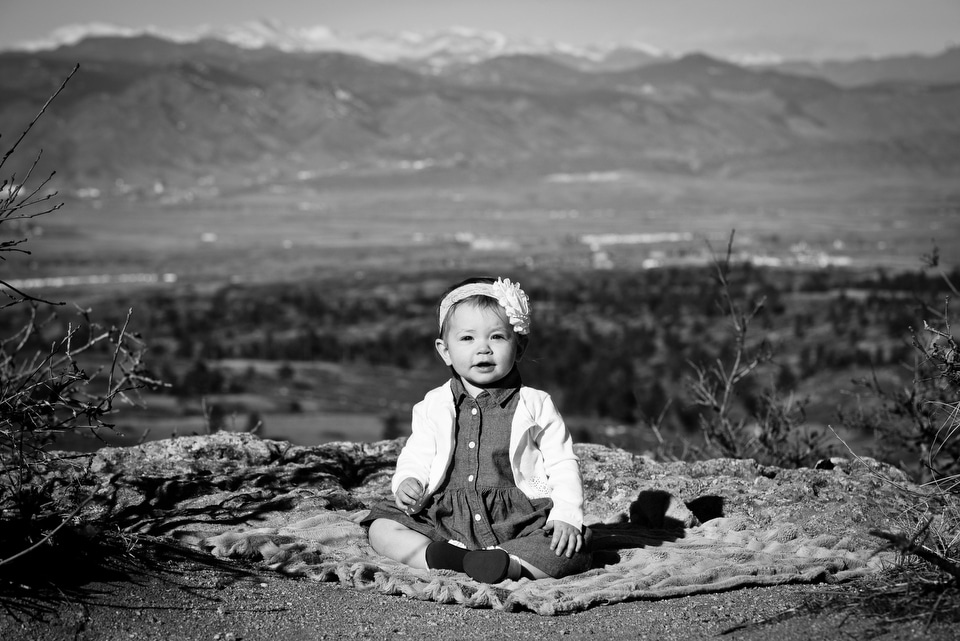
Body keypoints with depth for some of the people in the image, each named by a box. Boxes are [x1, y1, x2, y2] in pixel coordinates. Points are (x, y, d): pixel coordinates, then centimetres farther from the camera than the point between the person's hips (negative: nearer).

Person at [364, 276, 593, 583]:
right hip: (445, 519, 2)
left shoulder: (535, 406, 5)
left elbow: (563, 466, 4)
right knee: (381, 528, -17)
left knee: (571, 550, -27)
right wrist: (407, 483, -12)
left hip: (519, 522, -2)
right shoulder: (434, 407, 11)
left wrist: (566, 516, -12)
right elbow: (415, 460, 12)